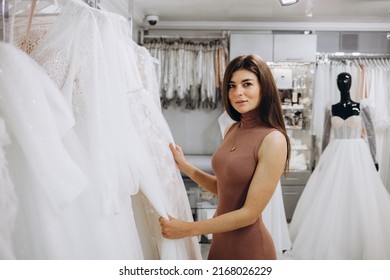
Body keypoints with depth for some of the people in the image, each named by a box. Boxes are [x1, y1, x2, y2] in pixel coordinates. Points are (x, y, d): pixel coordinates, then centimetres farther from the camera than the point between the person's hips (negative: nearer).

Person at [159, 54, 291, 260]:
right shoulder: (233, 130, 1)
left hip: (249, 247, -6)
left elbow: (250, 213, -21)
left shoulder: (273, 140, -21)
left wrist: (188, 229, -18)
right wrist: (184, 166, -2)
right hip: (221, 241, 6)